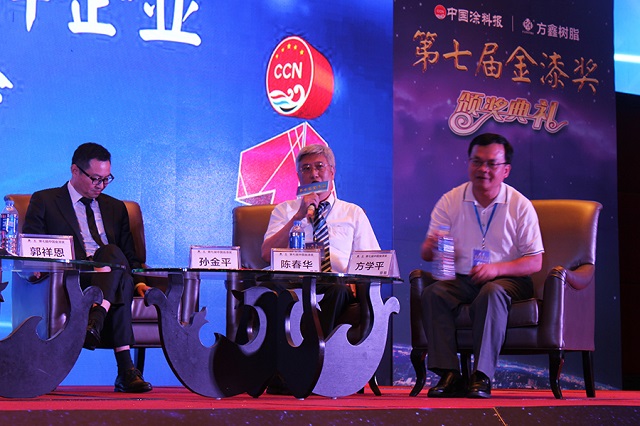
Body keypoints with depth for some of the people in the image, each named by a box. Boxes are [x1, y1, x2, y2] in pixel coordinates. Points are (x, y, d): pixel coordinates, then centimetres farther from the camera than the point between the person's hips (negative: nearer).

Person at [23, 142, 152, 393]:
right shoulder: (44, 201, 16)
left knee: (112, 252, -35)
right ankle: (125, 368, -52)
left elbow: (129, 256, 23)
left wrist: (137, 281, 0)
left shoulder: (116, 208, 29)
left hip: (110, 276, 3)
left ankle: (96, 322, -56)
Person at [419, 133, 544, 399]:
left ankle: (482, 376, -35)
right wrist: (431, 247, -24)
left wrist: (496, 269, -21)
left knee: (492, 292, -36)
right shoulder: (450, 201, 5)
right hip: (462, 280, 3)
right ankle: (448, 374, -29)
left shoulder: (520, 205, -1)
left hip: (508, 280, -2)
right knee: (432, 293, -27)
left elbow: (535, 262, -3)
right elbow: (426, 253, 3)